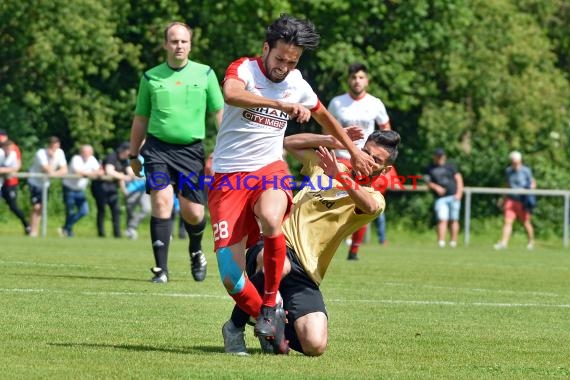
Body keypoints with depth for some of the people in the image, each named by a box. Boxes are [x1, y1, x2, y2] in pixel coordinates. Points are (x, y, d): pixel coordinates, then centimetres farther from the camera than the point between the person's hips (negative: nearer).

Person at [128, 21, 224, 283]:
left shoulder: (205, 74, 5)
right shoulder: (151, 78, 6)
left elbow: (220, 113, 9)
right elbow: (141, 119, 15)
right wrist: (133, 155, 16)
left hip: (191, 150, 0)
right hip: (158, 147, 0)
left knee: (193, 213, -2)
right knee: (162, 202, -16)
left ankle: (195, 252, 32)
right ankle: (161, 269, -12)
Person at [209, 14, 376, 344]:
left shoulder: (297, 83, 7)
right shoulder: (244, 69, -7)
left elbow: (323, 116, 29)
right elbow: (231, 94, -32)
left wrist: (354, 150, 30)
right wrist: (283, 105, -39)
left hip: (269, 168, 2)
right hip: (229, 177, -2)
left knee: (270, 220, -36)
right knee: (231, 277, -13)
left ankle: (270, 304, -16)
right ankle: (260, 317, 17)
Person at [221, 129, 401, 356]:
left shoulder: (374, 198, 7)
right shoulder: (325, 165, 19)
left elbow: (369, 206, -18)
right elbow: (290, 142, 30)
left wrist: (341, 176, -35)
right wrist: (330, 140, 16)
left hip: (306, 274, 0)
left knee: (315, 346, -21)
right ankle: (235, 326, -15)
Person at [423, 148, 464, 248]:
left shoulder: (450, 166, 13)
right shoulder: (429, 168, 13)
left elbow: (458, 179, 9)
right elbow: (428, 183, 10)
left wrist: (459, 193, -4)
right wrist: (436, 187, -11)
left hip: (453, 197, 1)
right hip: (440, 198, -1)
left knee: (454, 220, 1)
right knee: (442, 220, -15)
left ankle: (453, 242, 6)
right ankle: (441, 242, -22)